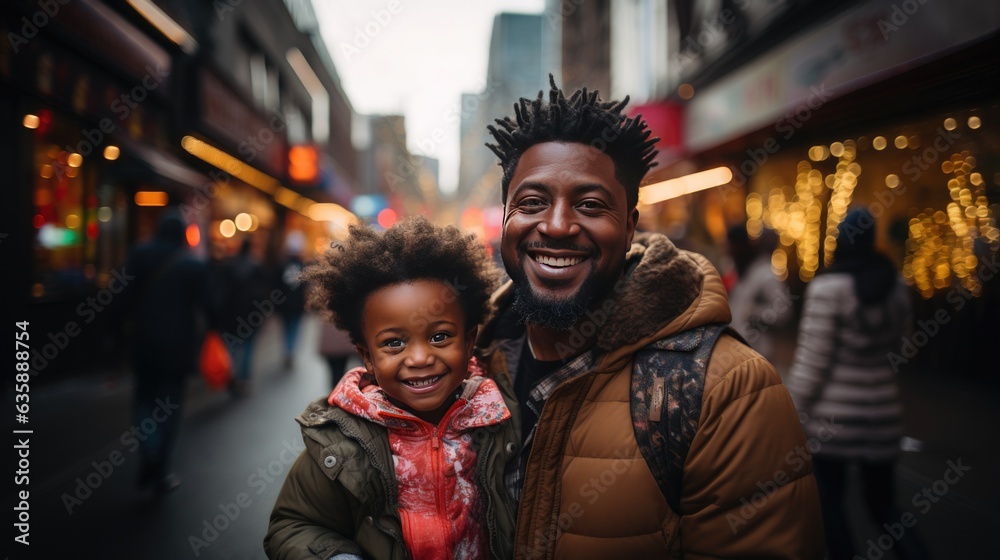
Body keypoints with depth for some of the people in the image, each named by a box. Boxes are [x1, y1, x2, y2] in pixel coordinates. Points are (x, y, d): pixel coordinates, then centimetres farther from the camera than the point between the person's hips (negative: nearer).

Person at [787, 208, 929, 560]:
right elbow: (898, 339, 15)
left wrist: (793, 412, -8)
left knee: (830, 498, 14)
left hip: (833, 414, -5)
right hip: (883, 412, 5)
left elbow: (812, 360, -15)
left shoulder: (827, 286, -15)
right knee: (883, 504, 17)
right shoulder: (896, 284, 2)